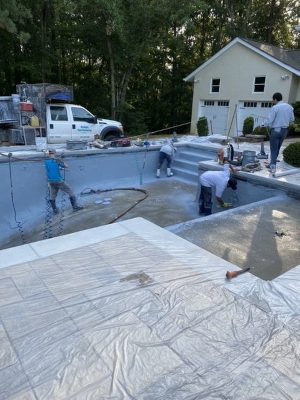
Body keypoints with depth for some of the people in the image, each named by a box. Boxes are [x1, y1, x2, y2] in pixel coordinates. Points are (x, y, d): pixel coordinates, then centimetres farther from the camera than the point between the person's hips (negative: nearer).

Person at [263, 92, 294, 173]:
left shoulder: (275, 107, -15)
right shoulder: (289, 107, 4)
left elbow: (269, 121, -16)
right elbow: (292, 119, 11)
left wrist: (262, 125, 1)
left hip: (276, 130, -6)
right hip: (285, 130, 6)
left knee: (273, 149, 3)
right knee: (277, 148, 17)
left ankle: (273, 166, 0)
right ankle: (272, 164, 26)